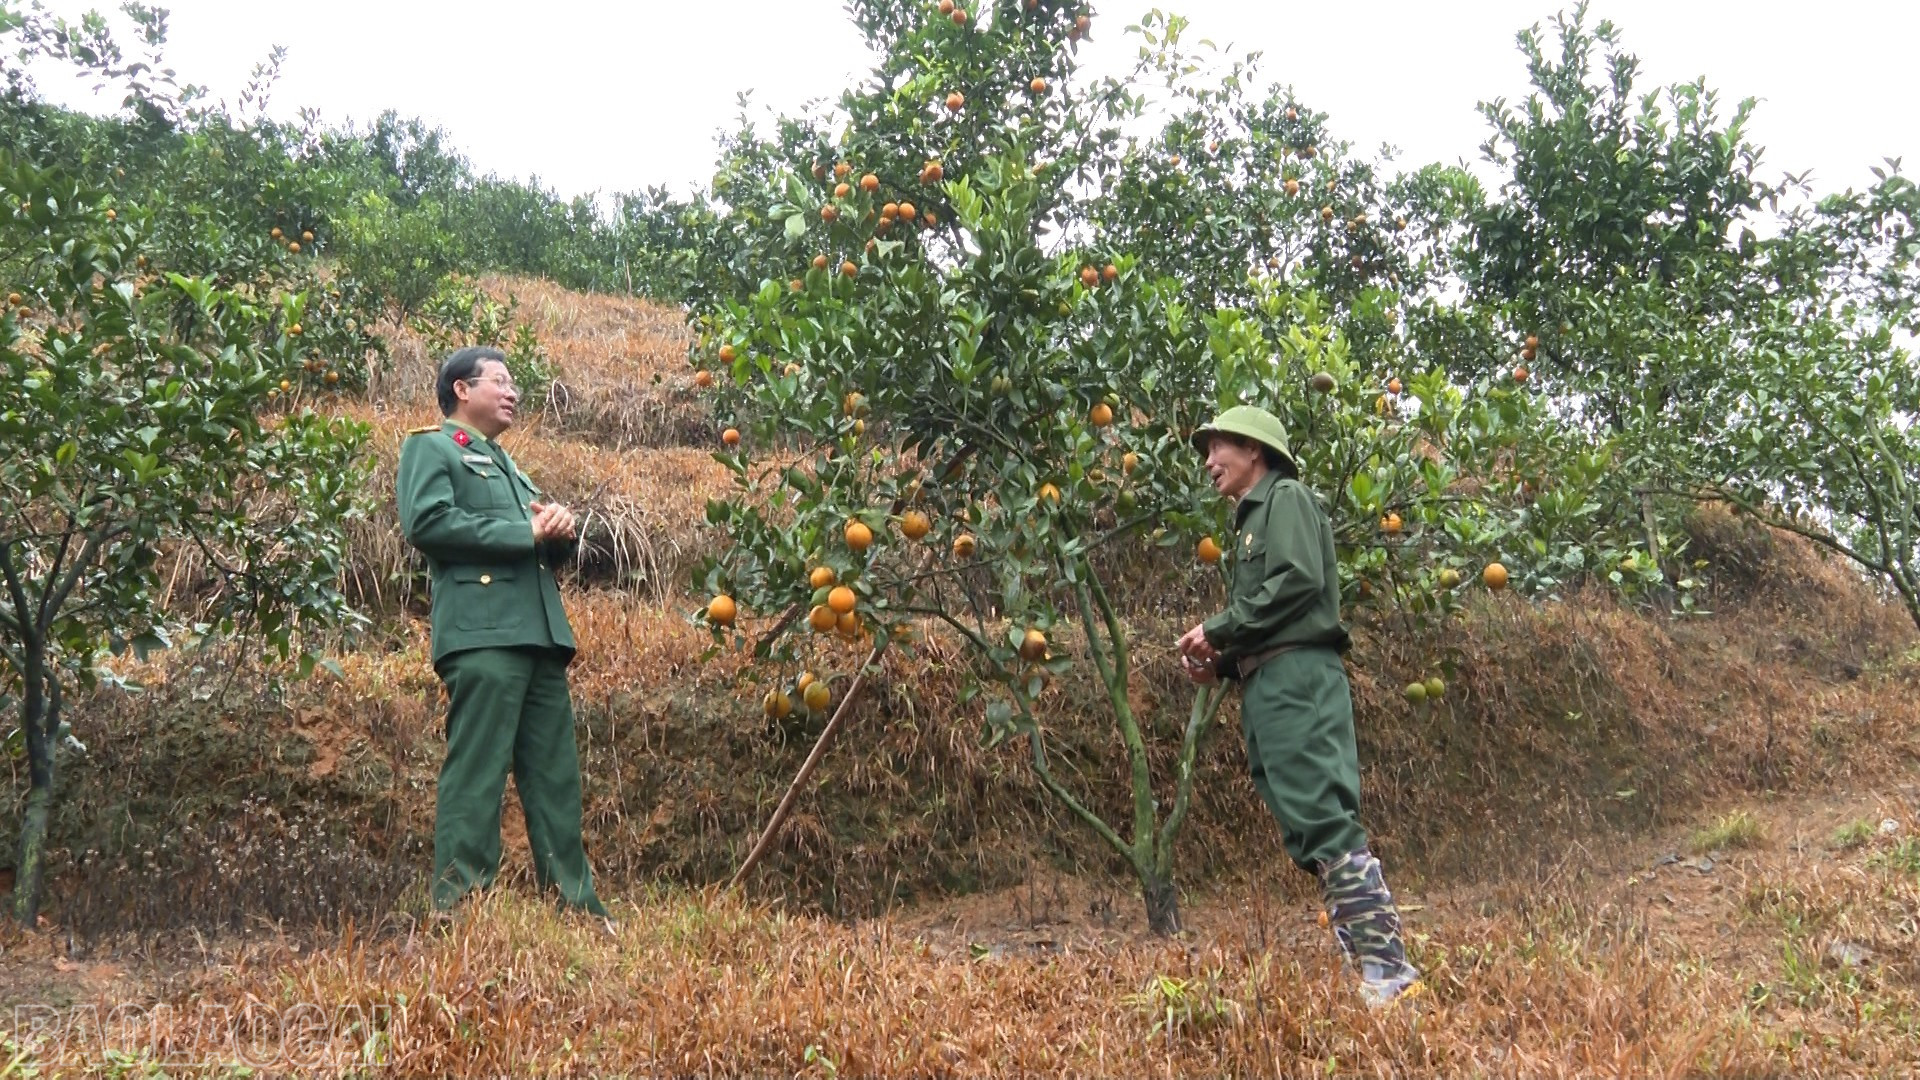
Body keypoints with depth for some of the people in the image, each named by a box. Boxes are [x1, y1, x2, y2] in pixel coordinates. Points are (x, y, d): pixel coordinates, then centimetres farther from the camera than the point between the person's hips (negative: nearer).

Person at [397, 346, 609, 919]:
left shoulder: (508, 467, 32)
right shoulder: (431, 447, 7)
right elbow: (426, 522, -12)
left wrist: (560, 528, 3)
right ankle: (458, 908, -7)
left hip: (540, 634, 8)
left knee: (556, 777, 5)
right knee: (476, 774, -10)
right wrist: (527, 533, -9)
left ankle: (577, 906, 8)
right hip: (482, 633, -8)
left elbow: (550, 549, 29)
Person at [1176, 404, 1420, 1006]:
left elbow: (1299, 580, -16)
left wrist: (1217, 631, -11)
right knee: (1307, 834, 3)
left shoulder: (1285, 498, 2)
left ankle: (1386, 968, -21)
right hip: (1266, 685, 10)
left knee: (1324, 818, -18)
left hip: (1296, 676, -10)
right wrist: (1220, 663, 10)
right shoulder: (1251, 519, 29)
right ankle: (1359, 960, 2)